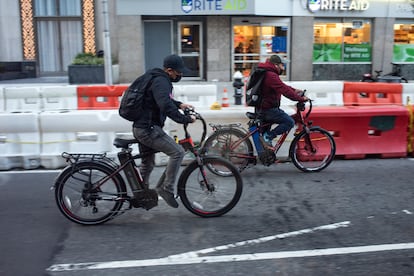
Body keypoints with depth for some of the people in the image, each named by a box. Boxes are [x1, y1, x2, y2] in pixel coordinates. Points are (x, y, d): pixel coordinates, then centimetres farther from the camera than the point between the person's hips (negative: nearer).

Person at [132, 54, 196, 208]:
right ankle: (166, 188, -6)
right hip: (148, 129, -11)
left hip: (141, 128, 11)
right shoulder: (161, 82, -17)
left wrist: (180, 104, 19)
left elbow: (164, 99, 34)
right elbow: (166, 106, -32)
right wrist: (186, 119, -26)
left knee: (148, 162, 22)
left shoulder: (156, 78, 16)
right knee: (177, 152, -13)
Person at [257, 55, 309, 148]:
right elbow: (285, 90, -25)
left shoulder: (266, 73, 15)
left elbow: (282, 85, 22)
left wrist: (294, 90, 13)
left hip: (261, 107, 11)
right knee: (290, 122, -11)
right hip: (267, 109, -11)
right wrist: (301, 98, -18)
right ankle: (267, 137, -10)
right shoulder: (271, 76, -20)